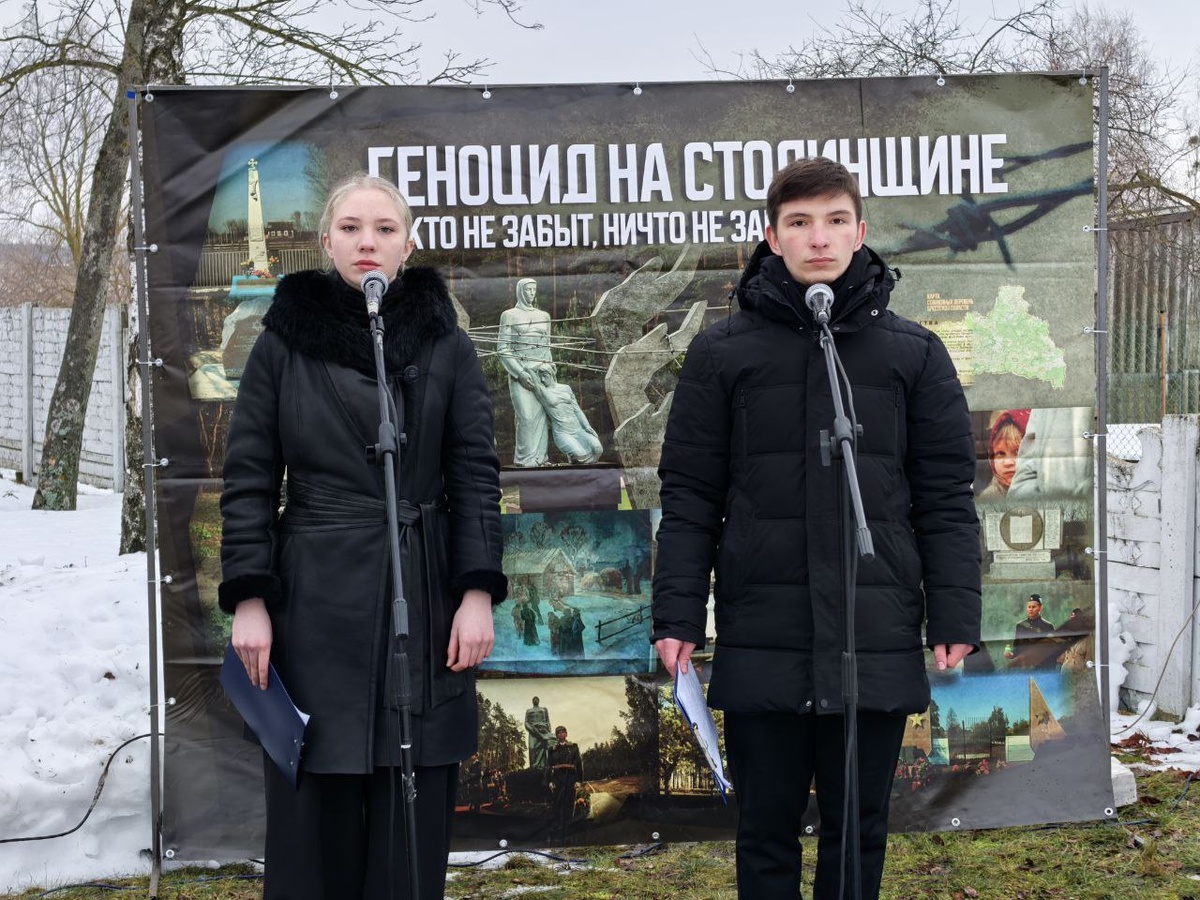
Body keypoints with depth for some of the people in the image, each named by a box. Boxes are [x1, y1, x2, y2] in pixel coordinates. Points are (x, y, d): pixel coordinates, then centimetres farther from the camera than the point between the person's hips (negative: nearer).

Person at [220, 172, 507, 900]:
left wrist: (478, 593, -7)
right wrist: (248, 600, -6)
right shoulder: (283, 342, 3)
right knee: (315, 812, 3)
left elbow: (477, 477, 2)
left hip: (424, 601, 0)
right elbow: (249, 478, 2)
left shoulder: (448, 346, 4)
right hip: (314, 602, 0)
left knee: (413, 816, 4)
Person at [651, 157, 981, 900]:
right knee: (766, 833, 9)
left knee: (859, 831, 10)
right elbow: (690, 497, 3)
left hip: (878, 644, 1)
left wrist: (955, 622, -1)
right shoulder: (723, 352, 3)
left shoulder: (914, 353, 5)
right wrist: (678, 616, -3)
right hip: (761, 644, 0)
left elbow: (946, 499, 5)